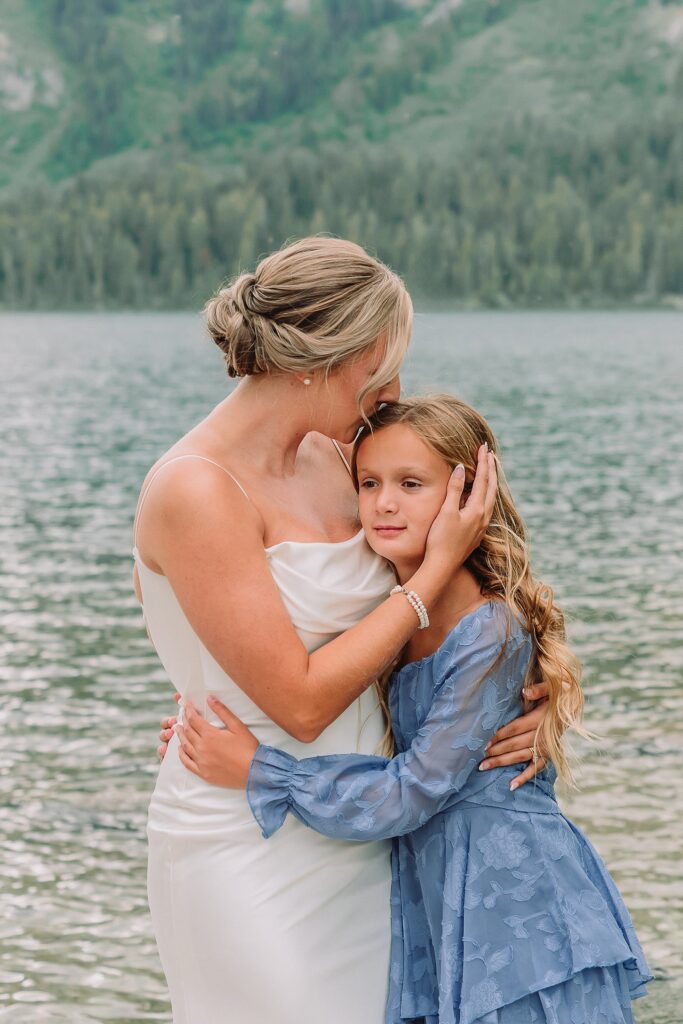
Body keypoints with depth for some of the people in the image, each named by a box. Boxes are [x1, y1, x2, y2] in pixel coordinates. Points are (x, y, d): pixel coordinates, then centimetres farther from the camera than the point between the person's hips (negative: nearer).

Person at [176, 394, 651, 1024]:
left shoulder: (492, 631, -19)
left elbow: (412, 792, -20)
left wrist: (259, 771, -20)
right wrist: (224, 742, 0)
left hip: (518, 909, -6)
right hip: (430, 907, 6)